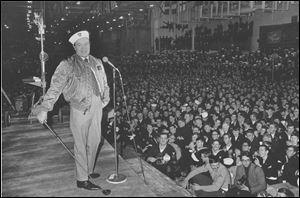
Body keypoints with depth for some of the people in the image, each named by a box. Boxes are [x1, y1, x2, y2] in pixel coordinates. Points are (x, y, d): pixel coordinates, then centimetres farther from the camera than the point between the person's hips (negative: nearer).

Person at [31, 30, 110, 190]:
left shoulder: (97, 63, 11)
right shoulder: (67, 65, -6)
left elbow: (104, 84, 21)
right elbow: (55, 87, -13)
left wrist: (105, 100, 15)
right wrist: (44, 108, -20)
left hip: (96, 106, 6)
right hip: (80, 108, -5)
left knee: (94, 141, 15)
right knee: (81, 144, 3)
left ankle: (88, 170, 34)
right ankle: (82, 179, 15)